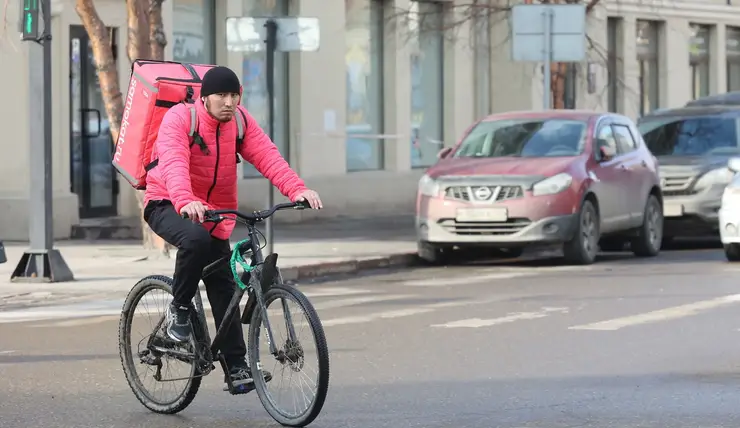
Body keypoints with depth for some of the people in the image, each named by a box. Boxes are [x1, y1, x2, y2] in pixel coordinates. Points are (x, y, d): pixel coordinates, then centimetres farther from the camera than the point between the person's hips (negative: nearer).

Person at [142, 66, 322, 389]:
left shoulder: (240, 121, -3)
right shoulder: (179, 119, -19)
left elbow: (267, 156, -16)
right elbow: (174, 163, -35)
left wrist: (297, 190, -33)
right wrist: (185, 201, -54)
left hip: (214, 214, 5)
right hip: (167, 206, -5)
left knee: (223, 288, -1)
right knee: (196, 239, -36)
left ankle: (236, 366, 4)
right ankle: (179, 308, -14)